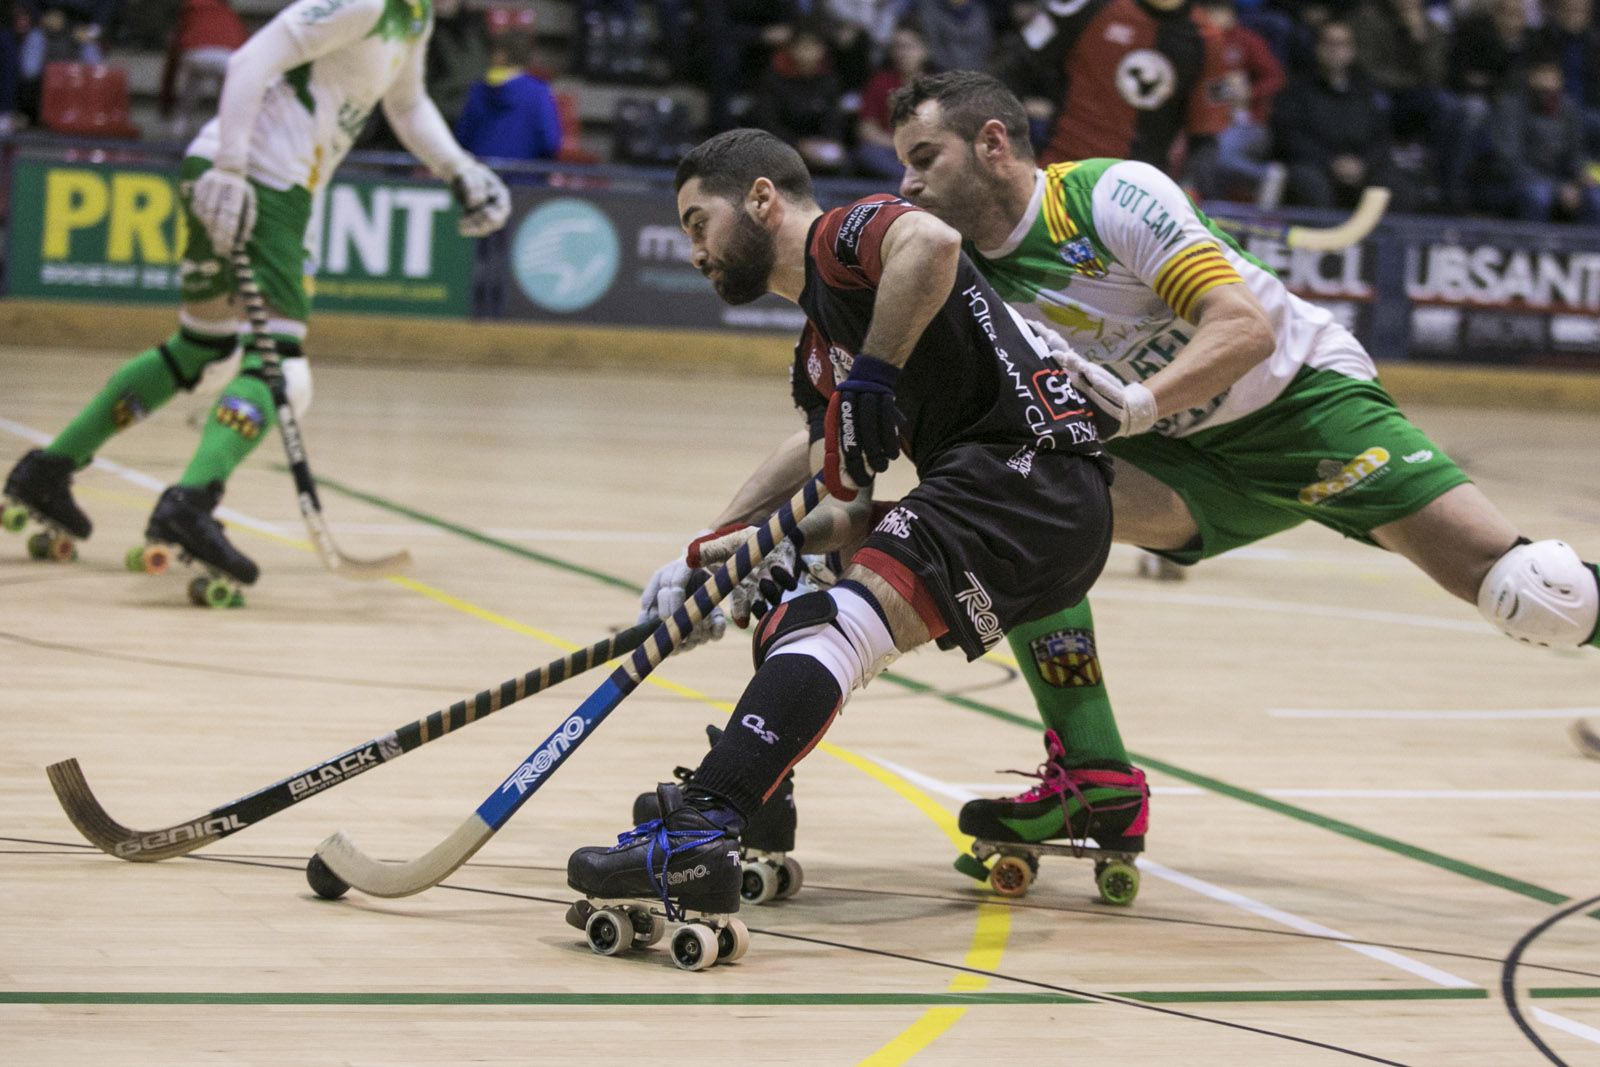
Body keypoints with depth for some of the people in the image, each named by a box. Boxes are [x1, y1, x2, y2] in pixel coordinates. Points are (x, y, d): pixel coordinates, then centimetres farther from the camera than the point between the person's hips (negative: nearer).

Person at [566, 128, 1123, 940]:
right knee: (788, 634, 18)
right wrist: (752, 543, 5)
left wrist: (874, 375, -20)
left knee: (841, 623, -26)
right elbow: (862, 506, 17)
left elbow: (932, 243, -24)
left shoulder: (843, 235, 1)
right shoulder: (815, 361, 26)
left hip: (1031, 464, -11)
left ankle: (699, 833, -41)